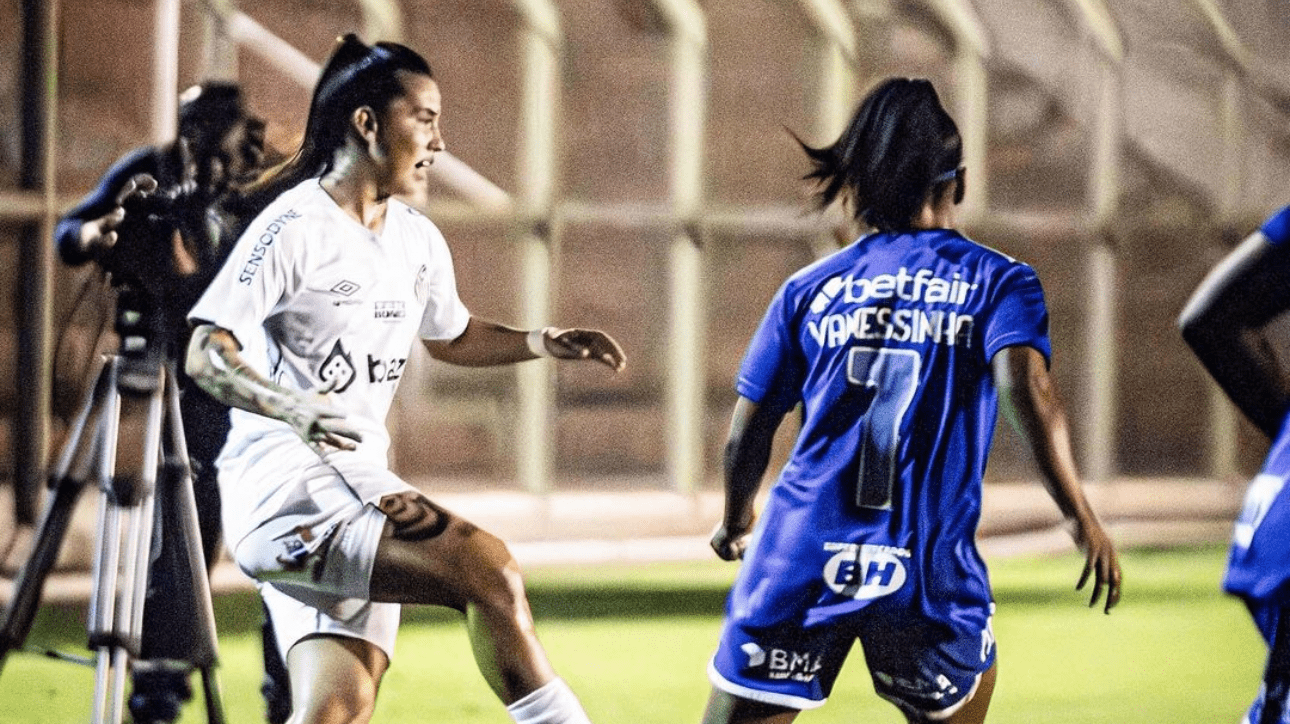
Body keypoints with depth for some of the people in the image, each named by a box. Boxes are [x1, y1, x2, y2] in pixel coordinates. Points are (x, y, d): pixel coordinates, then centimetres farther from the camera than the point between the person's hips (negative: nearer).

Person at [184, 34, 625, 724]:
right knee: (487, 567, -22)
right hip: (286, 480, -8)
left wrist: (542, 343, 15)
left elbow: (450, 336, 33)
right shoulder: (295, 227, -11)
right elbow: (206, 354, -16)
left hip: (360, 486, 8)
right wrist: (291, 407, -33)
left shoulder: (418, 240, 14)